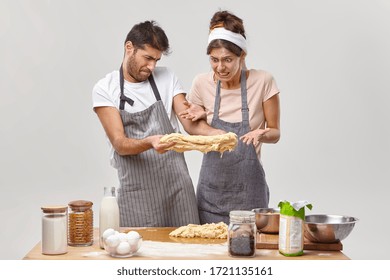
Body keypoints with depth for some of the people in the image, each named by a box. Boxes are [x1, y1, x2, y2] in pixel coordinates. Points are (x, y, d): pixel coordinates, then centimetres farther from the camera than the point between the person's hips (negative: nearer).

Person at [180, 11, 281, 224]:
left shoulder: (263, 82, -9)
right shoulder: (202, 83, -3)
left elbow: (275, 132, 0)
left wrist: (262, 134, -21)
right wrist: (200, 116, -10)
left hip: (248, 189, -2)